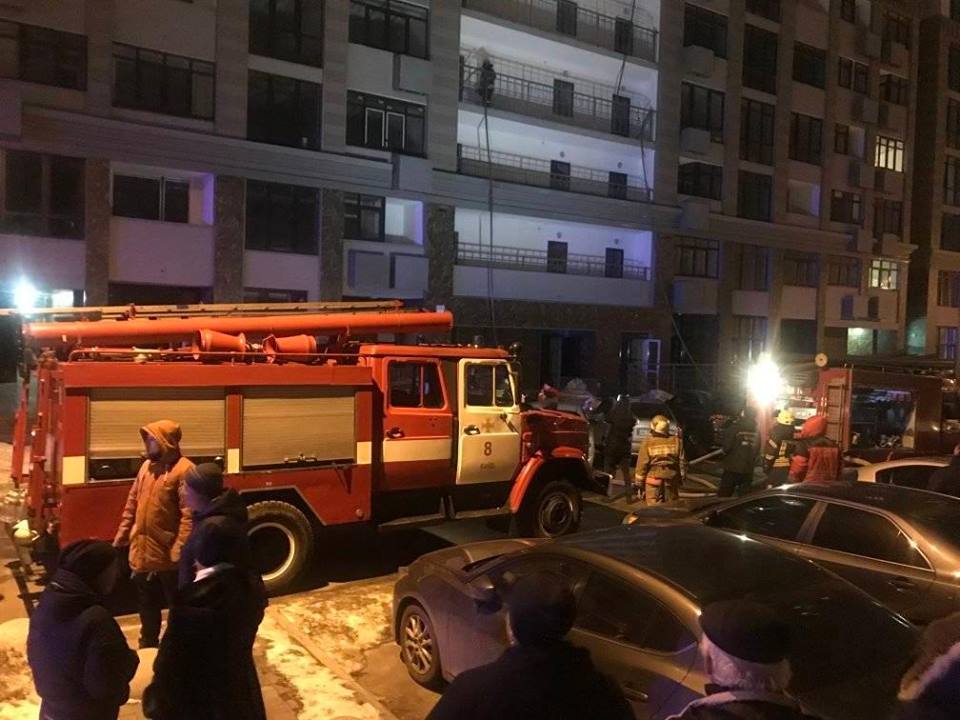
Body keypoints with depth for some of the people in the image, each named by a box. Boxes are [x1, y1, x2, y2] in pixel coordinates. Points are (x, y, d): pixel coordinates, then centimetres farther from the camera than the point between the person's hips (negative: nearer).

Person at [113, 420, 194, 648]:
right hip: (142, 552, 8)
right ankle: (148, 646, 39)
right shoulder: (147, 466, 8)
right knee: (147, 607, 22)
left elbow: (189, 515, -22)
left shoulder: (184, 470, -17)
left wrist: (179, 551, -26)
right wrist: (121, 537, 13)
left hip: (168, 556, -8)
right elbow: (132, 504, 14)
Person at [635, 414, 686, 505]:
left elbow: (642, 464, -5)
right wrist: (682, 478, 15)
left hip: (654, 479, -3)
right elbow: (682, 461, 4)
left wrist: (639, 483, 1)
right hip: (671, 479, 3)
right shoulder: (676, 441, 2)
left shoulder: (647, 442, -5)